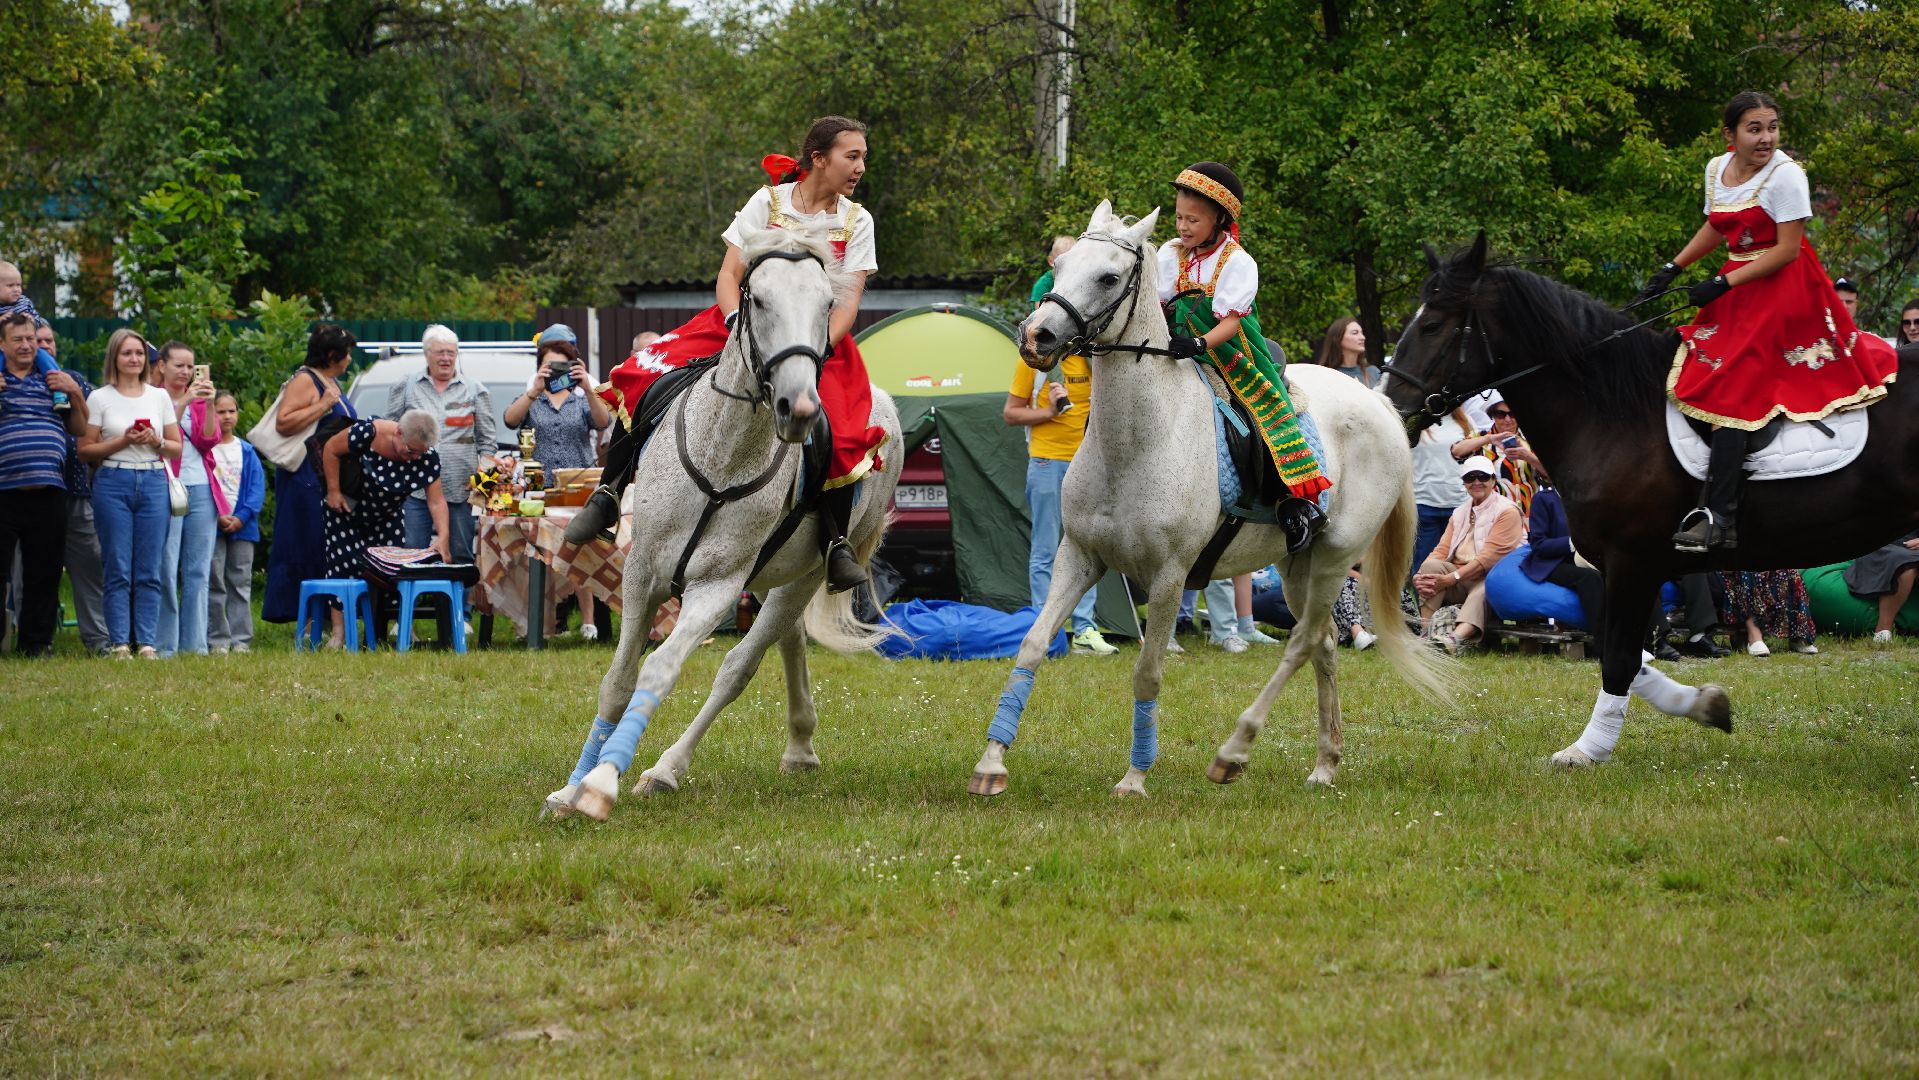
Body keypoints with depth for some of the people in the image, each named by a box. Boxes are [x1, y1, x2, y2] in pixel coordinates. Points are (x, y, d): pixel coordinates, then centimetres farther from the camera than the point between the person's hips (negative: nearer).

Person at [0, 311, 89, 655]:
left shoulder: (54, 381, 16)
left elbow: (82, 428, 19)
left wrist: (75, 394, 3)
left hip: (48, 492, 3)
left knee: (44, 573, 6)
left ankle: (36, 642, 14)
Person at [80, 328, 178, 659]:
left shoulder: (160, 397, 11)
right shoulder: (100, 398, 4)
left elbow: (177, 447, 14)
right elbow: (85, 450, 0)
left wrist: (156, 442, -7)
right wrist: (122, 442, -12)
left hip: (153, 482, 2)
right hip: (113, 483, -2)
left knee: (149, 571, 0)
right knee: (117, 569, -4)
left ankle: (147, 643, 1)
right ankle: (119, 643, -2)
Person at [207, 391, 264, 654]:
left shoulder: (247, 451, 10)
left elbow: (257, 488, 4)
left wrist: (241, 517, -10)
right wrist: (218, 517, -16)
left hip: (242, 525, 3)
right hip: (211, 524, -3)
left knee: (240, 583, 6)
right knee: (214, 583, -4)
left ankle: (241, 639, 8)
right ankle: (217, 639, -1)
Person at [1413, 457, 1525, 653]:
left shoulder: (1507, 511, -3)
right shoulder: (1460, 512, 20)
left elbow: (1490, 556, -13)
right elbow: (1442, 550, 10)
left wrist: (1451, 578, -20)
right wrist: (1421, 577, -12)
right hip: (1460, 583, 6)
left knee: (1483, 591, -39)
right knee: (1431, 566, -21)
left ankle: (1457, 638, -67)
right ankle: (1427, 633, -35)